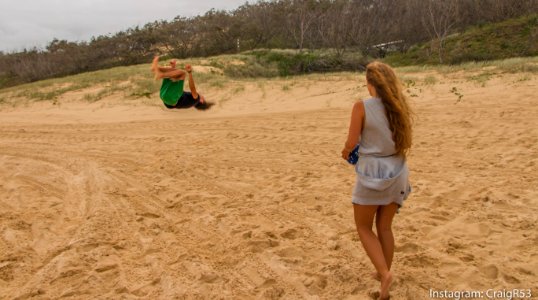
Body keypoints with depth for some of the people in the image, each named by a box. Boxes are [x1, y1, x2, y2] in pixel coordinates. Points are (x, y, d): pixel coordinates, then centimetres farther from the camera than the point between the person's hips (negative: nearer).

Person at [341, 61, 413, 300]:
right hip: (397, 172, 5)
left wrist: (345, 152, 10)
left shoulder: (362, 107, -14)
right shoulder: (399, 106, 2)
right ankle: (383, 274, 27)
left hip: (372, 173, -5)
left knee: (364, 227, 13)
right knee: (384, 227, 19)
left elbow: (352, 143, -12)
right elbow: (406, 144, 8)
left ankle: (384, 273, -1)